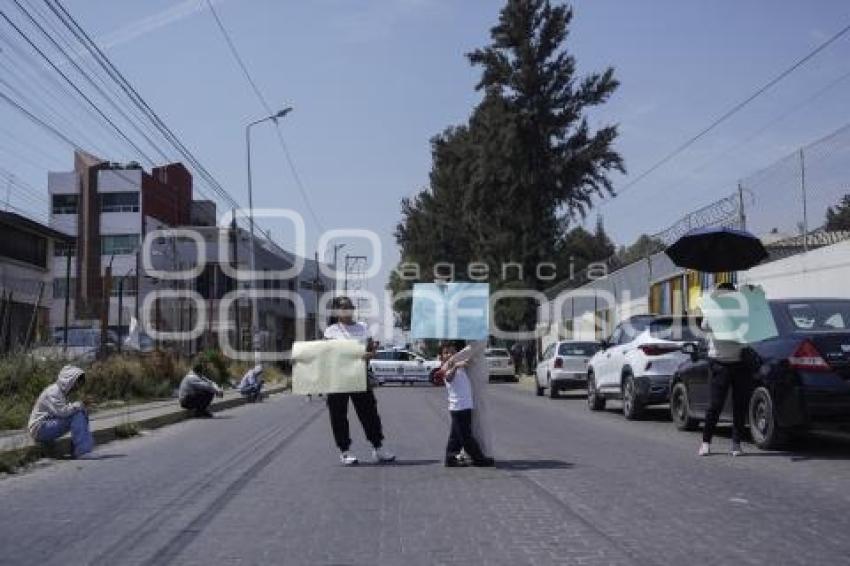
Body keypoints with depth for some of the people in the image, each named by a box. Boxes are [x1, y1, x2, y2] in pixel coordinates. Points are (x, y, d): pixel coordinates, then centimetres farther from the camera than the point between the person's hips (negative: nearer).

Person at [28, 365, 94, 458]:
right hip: (40, 429, -10)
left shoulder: (62, 392, 13)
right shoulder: (53, 391, -17)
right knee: (77, 416, -22)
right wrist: (77, 406, -15)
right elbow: (61, 412, -29)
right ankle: (83, 452, -25)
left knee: (82, 415, 2)